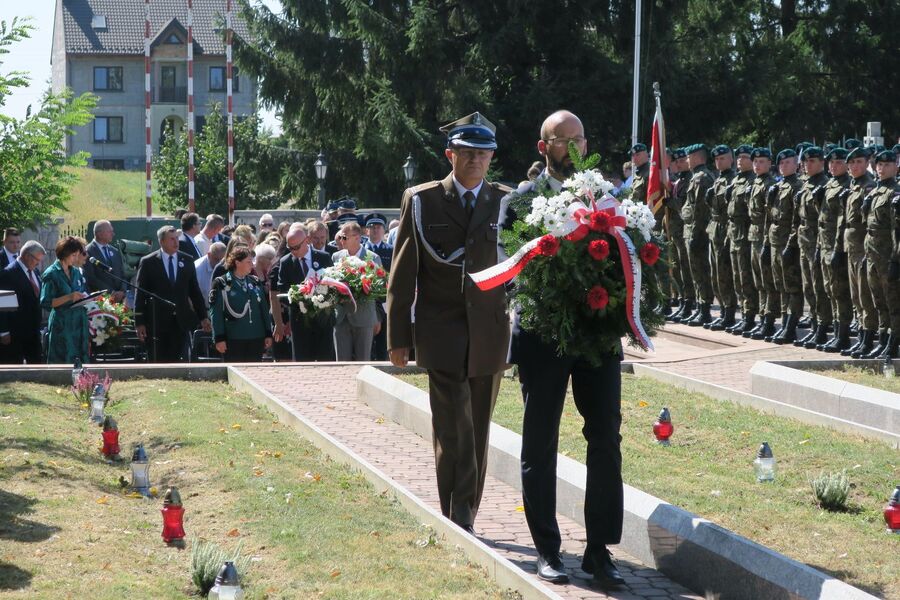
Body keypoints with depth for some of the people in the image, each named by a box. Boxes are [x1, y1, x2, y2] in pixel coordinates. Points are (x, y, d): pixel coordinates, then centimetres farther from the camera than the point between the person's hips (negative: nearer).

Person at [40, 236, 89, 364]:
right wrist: (69, 297, -18)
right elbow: (45, 303, -10)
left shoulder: (77, 272, 14)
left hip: (79, 324, 6)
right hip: (62, 325, -6)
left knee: (81, 361, 1)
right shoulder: (51, 274, -5)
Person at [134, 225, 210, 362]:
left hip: (182, 322, 2)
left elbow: (195, 291, 14)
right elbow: (140, 295, -1)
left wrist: (203, 317, 12)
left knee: (181, 362, -5)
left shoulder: (187, 261, 9)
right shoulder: (148, 262, 0)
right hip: (157, 321, -2)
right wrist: (139, 323, -5)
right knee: (158, 362, 3)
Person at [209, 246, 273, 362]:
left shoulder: (255, 283, 12)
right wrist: (219, 338, -10)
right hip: (233, 340, -4)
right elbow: (216, 313, -6)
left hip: (256, 339, 5)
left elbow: (264, 309, 14)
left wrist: (268, 334, 9)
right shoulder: (221, 284, -3)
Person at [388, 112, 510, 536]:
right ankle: (458, 523, -11)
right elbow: (402, 274, 4)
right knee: (454, 430, -13)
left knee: (477, 432, 9)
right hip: (443, 334, -2)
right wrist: (398, 337, 0)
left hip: (490, 335, 3)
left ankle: (464, 518, 20)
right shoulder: (420, 200, 4)